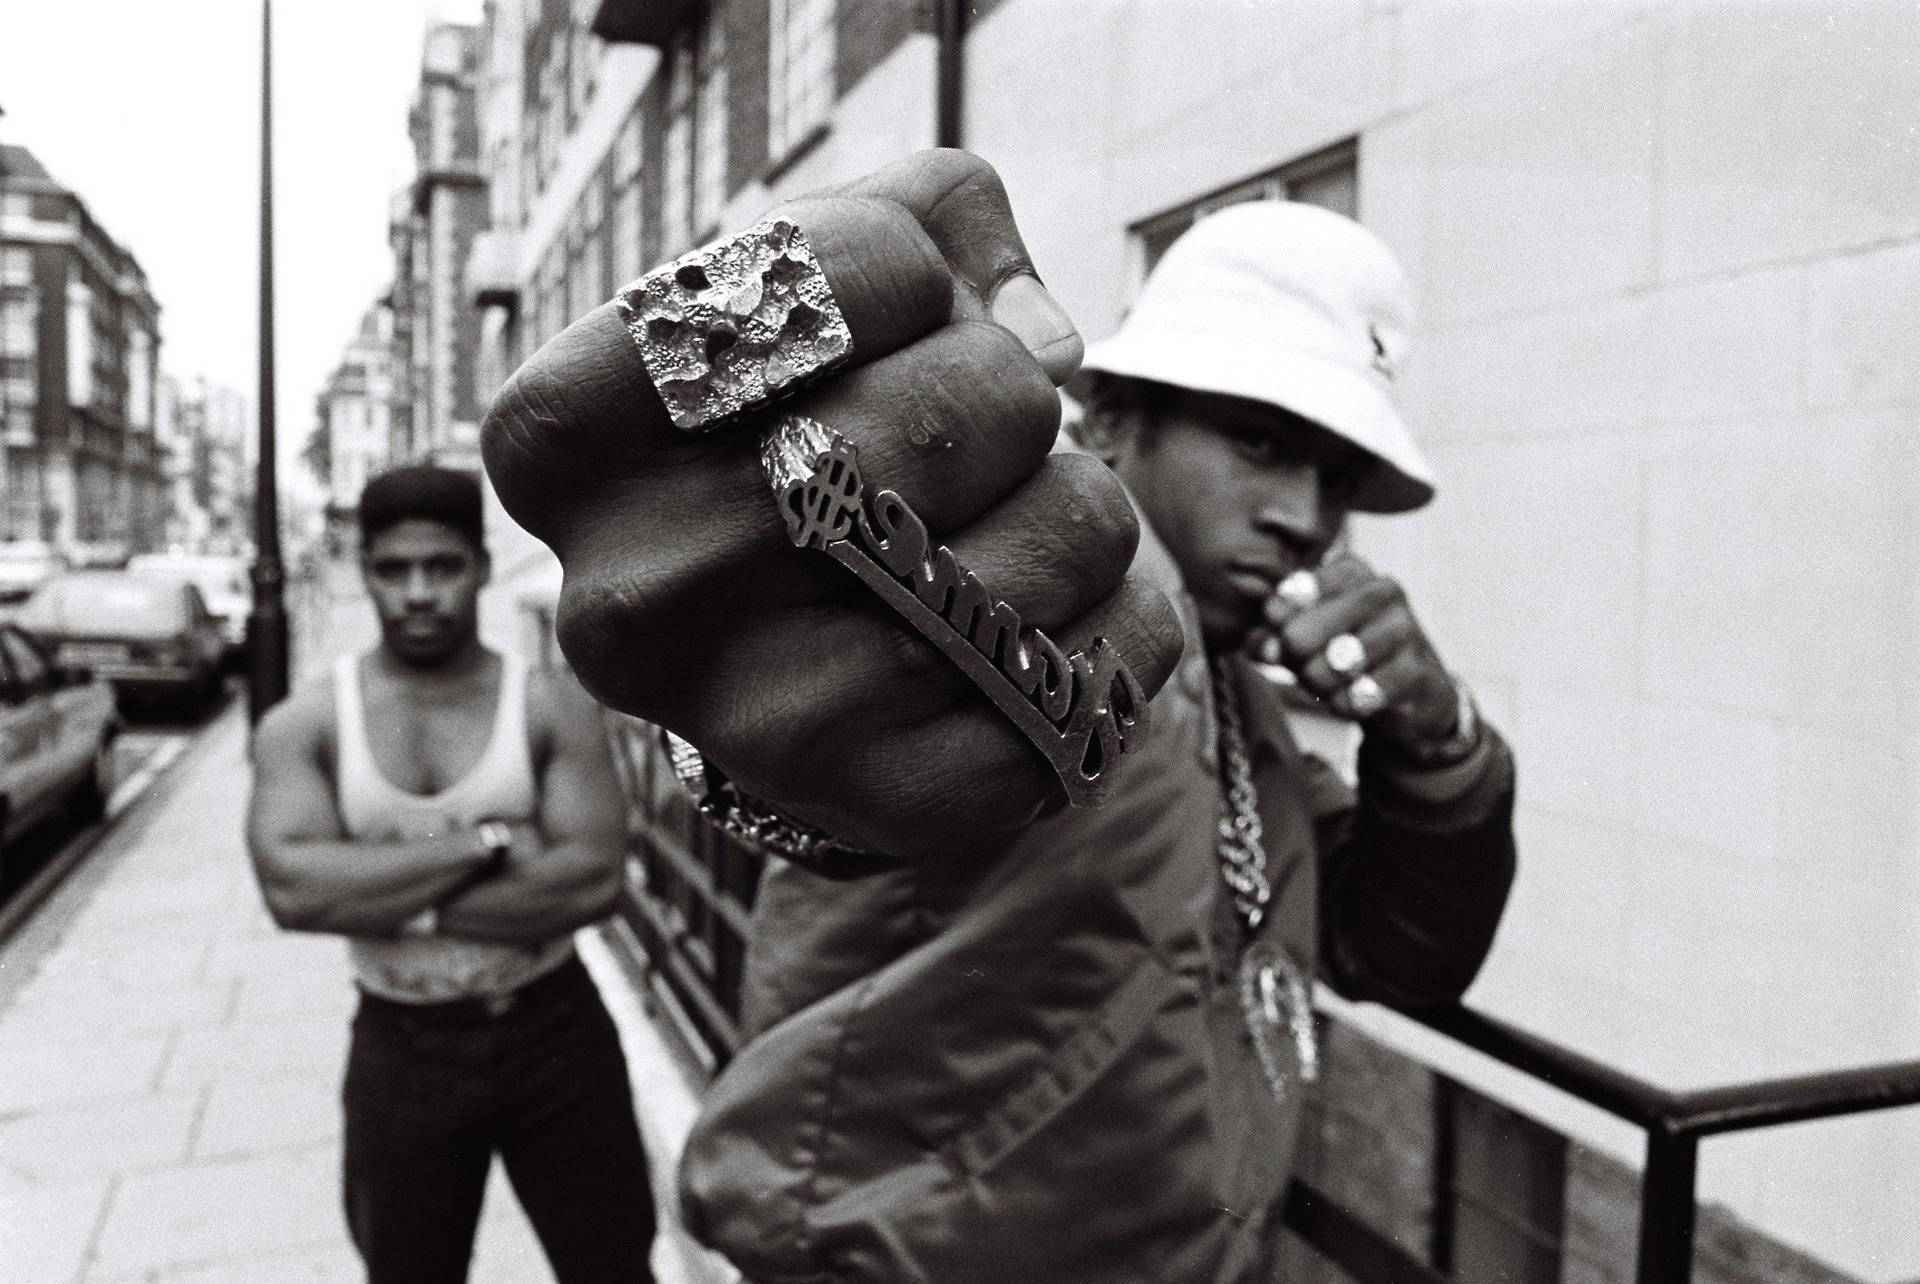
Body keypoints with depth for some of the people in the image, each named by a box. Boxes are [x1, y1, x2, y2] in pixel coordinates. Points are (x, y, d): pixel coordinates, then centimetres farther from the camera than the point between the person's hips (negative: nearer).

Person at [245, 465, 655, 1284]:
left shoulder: (553, 708, -8)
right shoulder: (304, 725, -4)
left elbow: (593, 879, -19)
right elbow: (292, 890, -19)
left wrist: (385, 898, -19)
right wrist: (481, 845, -21)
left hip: (555, 1033, -1)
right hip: (401, 1051, 2)